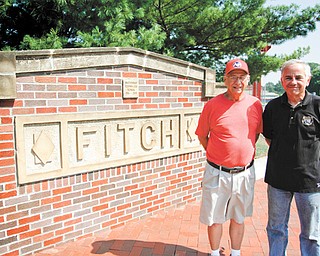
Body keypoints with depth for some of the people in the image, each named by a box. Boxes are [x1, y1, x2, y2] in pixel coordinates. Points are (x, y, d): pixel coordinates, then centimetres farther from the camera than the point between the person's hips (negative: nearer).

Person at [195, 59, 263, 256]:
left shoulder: (255, 104, 0)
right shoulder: (212, 105, -8)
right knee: (215, 218, 12)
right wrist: (216, 155, 4)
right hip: (217, 173, -2)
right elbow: (202, 136, 2)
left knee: (238, 218, 18)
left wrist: (245, 152, 9)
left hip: (245, 172, 2)